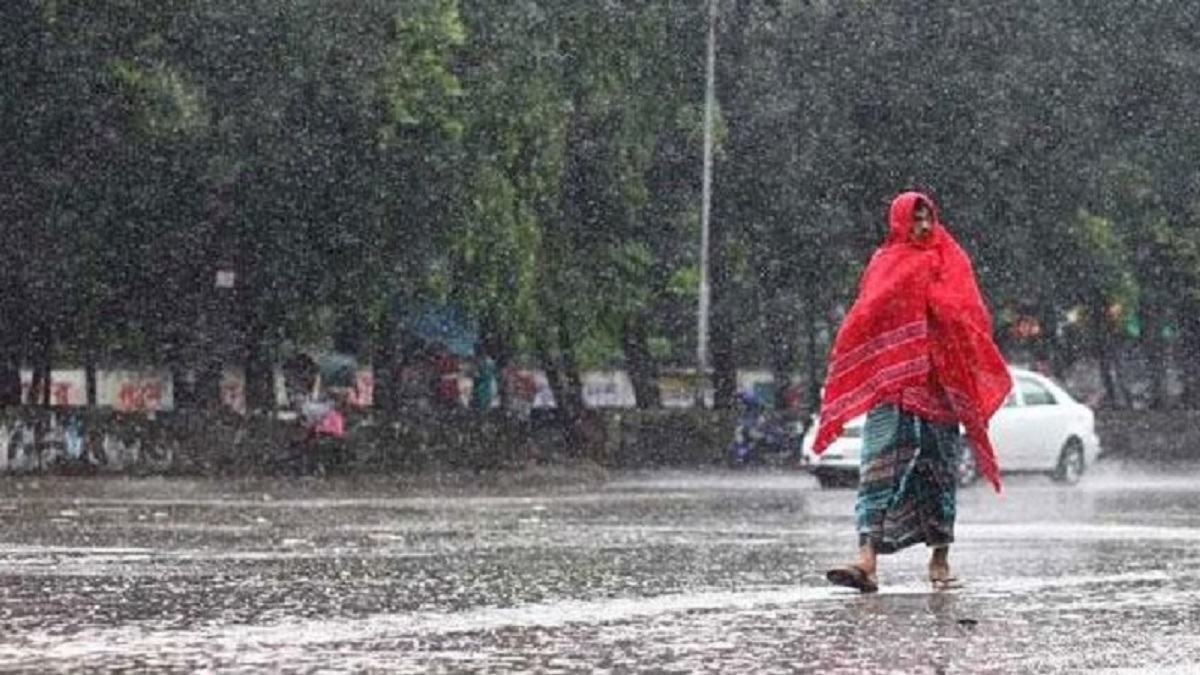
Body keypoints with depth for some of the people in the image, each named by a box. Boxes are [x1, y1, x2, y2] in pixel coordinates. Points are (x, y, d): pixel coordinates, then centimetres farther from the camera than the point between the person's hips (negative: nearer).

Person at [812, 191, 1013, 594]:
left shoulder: (952, 263, 10)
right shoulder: (884, 264, 10)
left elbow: (971, 319, 5)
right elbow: (864, 320, 6)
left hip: (938, 383, 1)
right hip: (891, 384, -1)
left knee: (940, 470, 6)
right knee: (879, 469, -11)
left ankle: (940, 560, 16)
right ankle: (867, 561, -20)